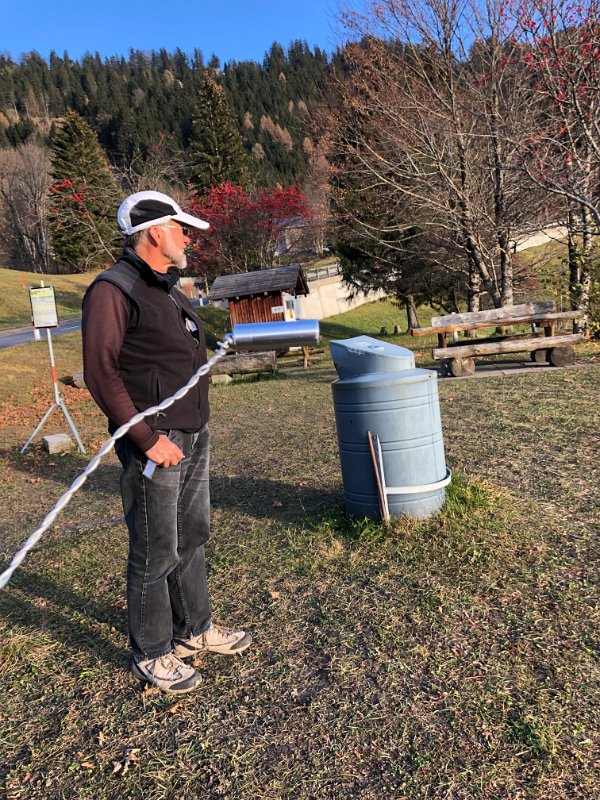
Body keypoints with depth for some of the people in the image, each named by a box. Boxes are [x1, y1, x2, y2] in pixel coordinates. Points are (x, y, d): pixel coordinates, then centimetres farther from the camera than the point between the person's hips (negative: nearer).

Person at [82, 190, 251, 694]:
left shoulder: (168, 288, 16)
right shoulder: (113, 290, -12)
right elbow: (102, 374, -17)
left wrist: (198, 426, 16)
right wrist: (147, 439, -20)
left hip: (195, 435, 9)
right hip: (155, 442, -8)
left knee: (192, 538, 17)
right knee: (156, 553, 3)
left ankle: (195, 629, 34)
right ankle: (151, 654, 21)